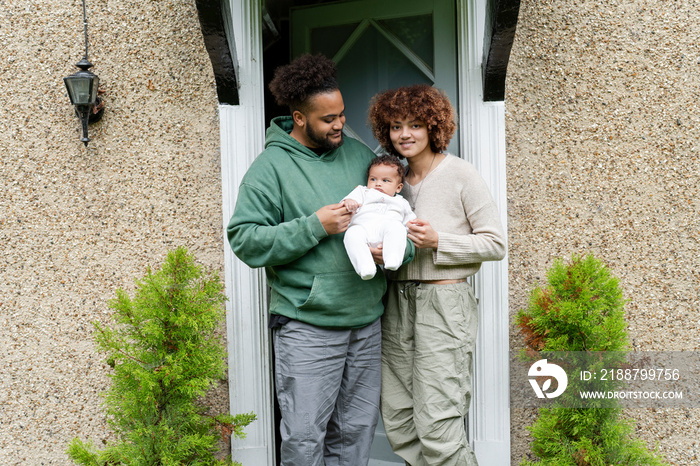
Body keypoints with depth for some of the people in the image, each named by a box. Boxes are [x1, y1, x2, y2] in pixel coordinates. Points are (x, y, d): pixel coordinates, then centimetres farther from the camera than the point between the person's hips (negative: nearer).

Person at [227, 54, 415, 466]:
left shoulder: (360, 155, 11)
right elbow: (245, 239, -11)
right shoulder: (271, 166, -5)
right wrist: (313, 227, -19)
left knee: (357, 431, 14)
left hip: (367, 323, 5)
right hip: (306, 327, -5)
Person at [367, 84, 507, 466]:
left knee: (437, 428, -7)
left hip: (442, 301, -6)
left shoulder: (460, 174, -5)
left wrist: (439, 242, -16)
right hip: (396, 302, 6)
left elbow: (496, 244, -5)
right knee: (397, 421, 10)